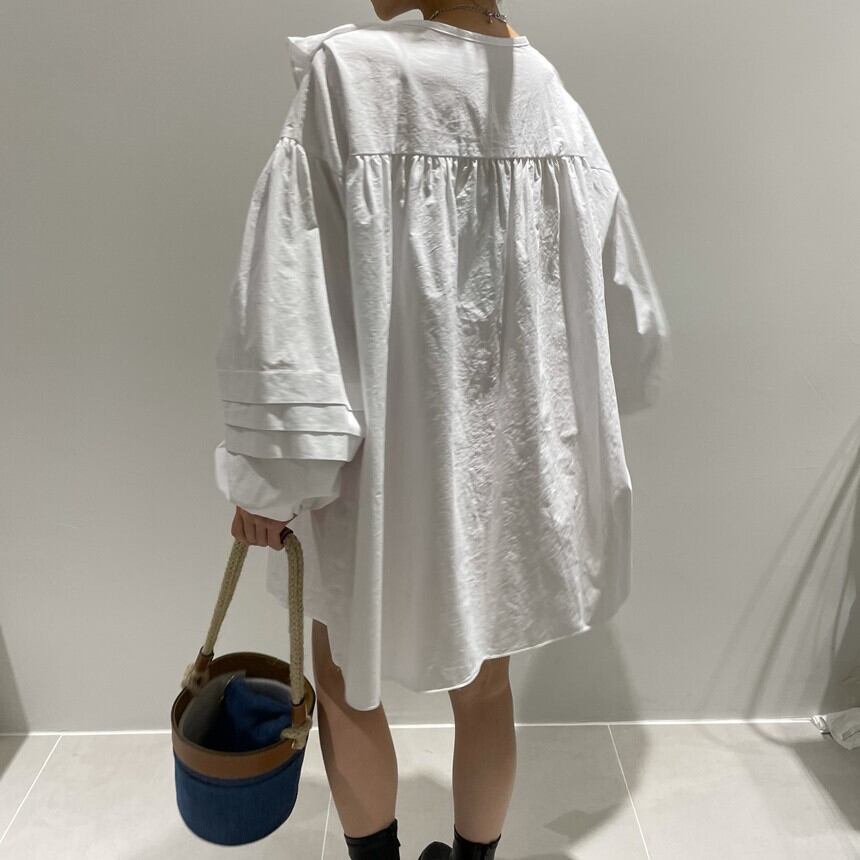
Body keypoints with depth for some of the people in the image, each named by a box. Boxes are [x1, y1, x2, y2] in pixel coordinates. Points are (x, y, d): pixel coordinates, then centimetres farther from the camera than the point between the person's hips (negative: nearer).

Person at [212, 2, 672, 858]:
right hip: (512, 456, 5)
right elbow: (623, 303, 5)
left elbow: (287, 290, -17)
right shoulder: (550, 101, 0)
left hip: (386, 457, -4)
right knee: (483, 683, 21)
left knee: (345, 678, 20)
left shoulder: (345, 81, -13)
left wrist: (267, 469, -9)